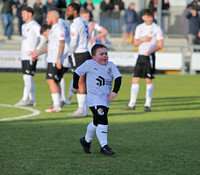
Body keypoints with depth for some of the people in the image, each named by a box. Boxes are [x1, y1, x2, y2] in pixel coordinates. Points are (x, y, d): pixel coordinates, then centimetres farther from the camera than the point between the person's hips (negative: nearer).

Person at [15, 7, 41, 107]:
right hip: (24, 56, 9)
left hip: (30, 57, -9)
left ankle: (24, 100, -12)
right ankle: (32, 100, 11)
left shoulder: (35, 26, -10)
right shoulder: (24, 26, 18)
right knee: (27, 78, 8)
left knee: (28, 78, -11)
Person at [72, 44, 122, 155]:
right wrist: (75, 87, 12)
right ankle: (104, 146, -16)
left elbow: (118, 77, -1)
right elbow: (77, 73, 5)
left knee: (97, 123, 17)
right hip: (94, 99, -5)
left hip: (106, 99, 6)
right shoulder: (90, 64, -5)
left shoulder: (111, 65, 5)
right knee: (102, 121, -18)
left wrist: (115, 91, -14)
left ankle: (86, 140, 39)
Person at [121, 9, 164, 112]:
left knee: (149, 80, -4)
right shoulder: (139, 28, 11)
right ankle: (131, 104, 9)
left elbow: (160, 45, -6)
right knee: (135, 79, 3)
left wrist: (150, 51, -19)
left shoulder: (156, 28, -2)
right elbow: (135, 43, 9)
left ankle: (147, 105, 1)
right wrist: (142, 39, -11)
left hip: (150, 56, -4)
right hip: (140, 56, 4)